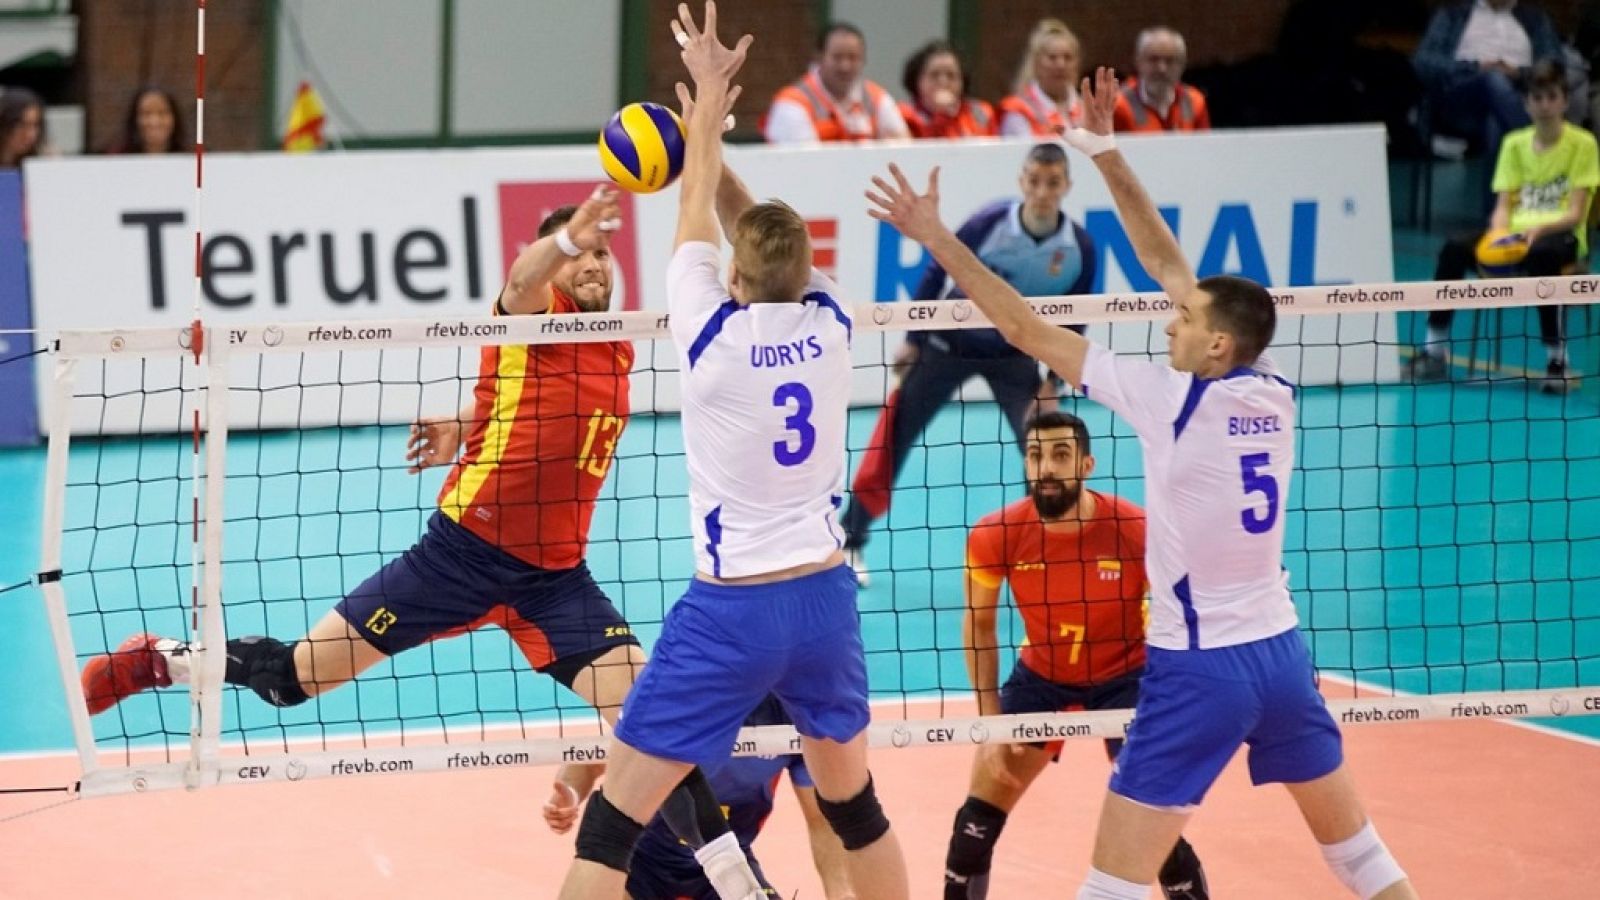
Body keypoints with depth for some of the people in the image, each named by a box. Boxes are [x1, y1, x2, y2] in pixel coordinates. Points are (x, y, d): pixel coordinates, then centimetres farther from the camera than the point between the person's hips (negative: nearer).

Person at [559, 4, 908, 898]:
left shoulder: (714, 335, -9)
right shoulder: (828, 323, -1)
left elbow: (702, 218, 6)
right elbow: (767, 233, 17)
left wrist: (710, 97, 18)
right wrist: (706, 129, 22)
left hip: (731, 609, -5)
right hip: (825, 597, 5)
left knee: (614, 824, -2)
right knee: (855, 804, 23)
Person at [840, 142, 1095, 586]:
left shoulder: (1079, 248, -16)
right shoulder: (987, 224, -24)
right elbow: (937, 274, -9)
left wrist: (1053, 382, -5)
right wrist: (912, 339, -4)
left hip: (1015, 353, 2)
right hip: (948, 344, -2)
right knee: (892, 441, 0)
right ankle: (850, 541, 14)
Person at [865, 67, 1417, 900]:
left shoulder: (1176, 403, -15)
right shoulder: (1275, 398, 2)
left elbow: (1026, 330, -12)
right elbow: (1168, 264, 9)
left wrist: (935, 237, -7)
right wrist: (1106, 154, 11)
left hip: (1198, 671, -7)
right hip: (1281, 652, 7)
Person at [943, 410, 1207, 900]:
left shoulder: (1138, 531, -27)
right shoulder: (995, 536, -20)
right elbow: (979, 626, -4)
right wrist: (992, 723, -8)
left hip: (1125, 678, -3)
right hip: (1039, 676, 3)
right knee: (980, 812, 2)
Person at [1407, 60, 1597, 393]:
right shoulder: (1515, 143, 11)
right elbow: (1503, 206, 7)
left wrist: (1538, 230, -26)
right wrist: (1498, 232, -16)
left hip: (1559, 235, -4)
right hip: (1516, 231, 4)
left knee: (1541, 255, -41)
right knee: (1454, 248, -22)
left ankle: (1556, 359, -31)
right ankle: (1434, 352, -18)